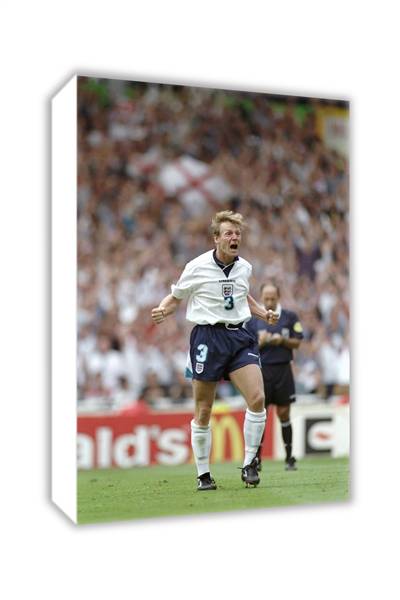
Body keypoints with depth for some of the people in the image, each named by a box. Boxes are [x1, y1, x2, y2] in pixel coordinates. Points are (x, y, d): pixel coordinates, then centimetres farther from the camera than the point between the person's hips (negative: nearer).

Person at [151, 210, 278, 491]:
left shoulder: (244, 267, 9)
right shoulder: (197, 267, -4)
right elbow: (175, 297, 7)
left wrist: (264, 313, 13)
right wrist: (162, 310, -14)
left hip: (240, 336, 3)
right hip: (208, 336, -3)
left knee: (257, 398, -15)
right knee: (203, 412, 1)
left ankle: (249, 464, 1)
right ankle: (203, 474, 16)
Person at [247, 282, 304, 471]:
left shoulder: (290, 317, 4)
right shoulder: (252, 319, 4)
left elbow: (297, 342, 5)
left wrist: (282, 340, -13)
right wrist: (260, 342, -16)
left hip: (283, 369, 0)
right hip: (262, 370, 0)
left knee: (284, 414, 3)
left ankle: (289, 458, 11)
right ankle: (256, 459, 4)